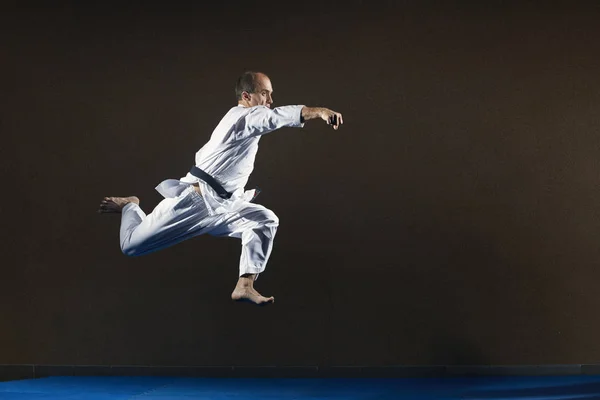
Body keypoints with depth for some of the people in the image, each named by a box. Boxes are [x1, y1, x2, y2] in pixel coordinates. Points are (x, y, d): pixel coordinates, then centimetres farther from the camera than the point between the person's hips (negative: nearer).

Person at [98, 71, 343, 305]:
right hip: (194, 200, -9)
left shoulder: (239, 120, 15)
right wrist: (319, 111, -51)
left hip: (221, 207, 9)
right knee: (131, 246, -1)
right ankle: (129, 207, 32)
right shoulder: (243, 116, -13)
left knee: (266, 221, -13)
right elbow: (276, 116, -37)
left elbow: (204, 154, 25)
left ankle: (244, 287, -17)